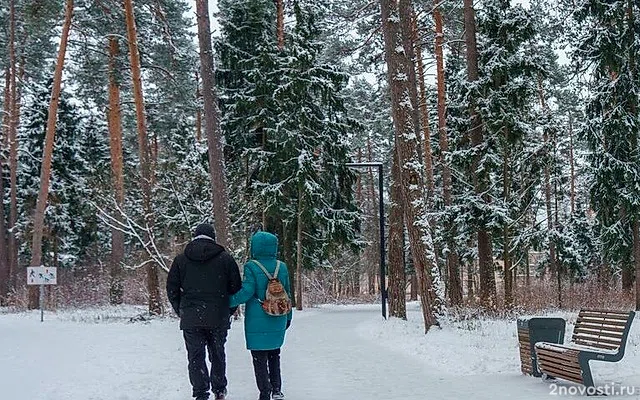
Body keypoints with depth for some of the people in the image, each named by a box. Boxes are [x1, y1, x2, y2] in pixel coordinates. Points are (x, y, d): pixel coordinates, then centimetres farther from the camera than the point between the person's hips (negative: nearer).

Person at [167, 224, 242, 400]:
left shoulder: (181, 259, 4)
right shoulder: (225, 258, 1)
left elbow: (172, 289, 6)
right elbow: (236, 288, 2)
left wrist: (181, 311, 16)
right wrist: (228, 311, 15)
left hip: (190, 319, 0)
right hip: (218, 318, 0)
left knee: (196, 356, 4)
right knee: (217, 354, 15)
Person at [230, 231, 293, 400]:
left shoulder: (251, 266, -11)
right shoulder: (282, 267, 4)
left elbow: (247, 291, -18)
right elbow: (287, 293, 10)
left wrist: (229, 301, -6)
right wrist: (288, 316, 19)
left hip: (257, 321, -4)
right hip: (278, 321, 5)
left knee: (259, 358, 5)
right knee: (274, 354, 20)